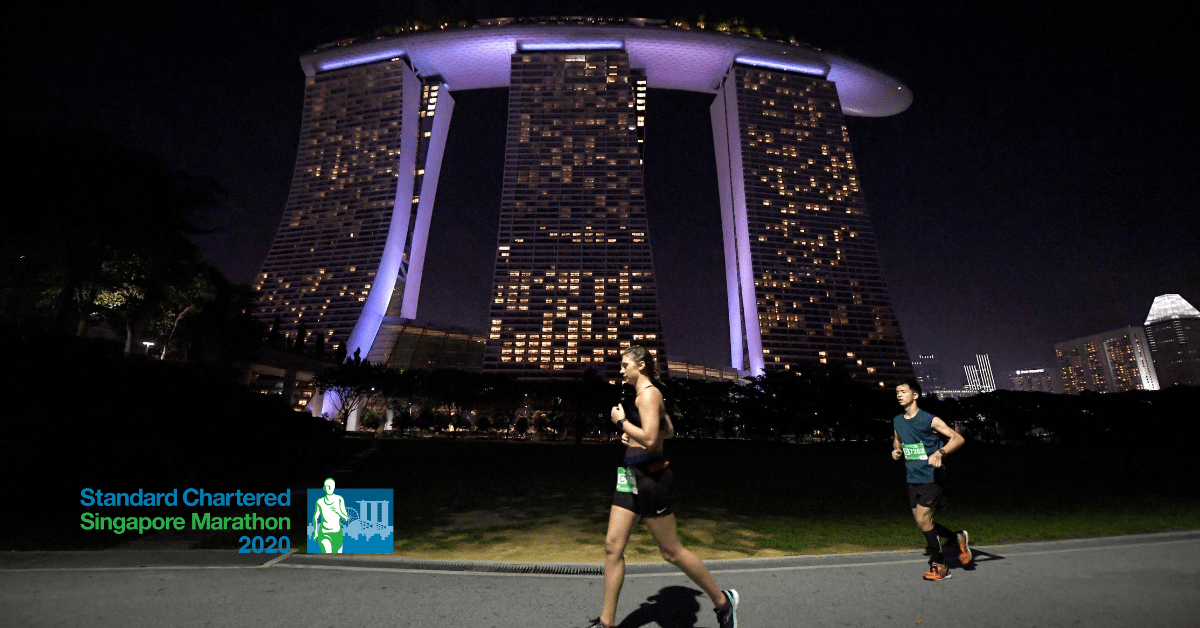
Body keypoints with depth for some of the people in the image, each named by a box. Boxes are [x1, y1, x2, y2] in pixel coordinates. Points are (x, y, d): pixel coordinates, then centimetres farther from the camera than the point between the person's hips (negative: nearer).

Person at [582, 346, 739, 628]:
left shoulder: (648, 393, -14)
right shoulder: (645, 394, 15)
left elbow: (649, 440, -26)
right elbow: (669, 431, 25)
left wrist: (621, 421, -14)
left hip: (650, 475, -10)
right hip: (632, 476, 10)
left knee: (671, 551, 3)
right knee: (612, 546, 8)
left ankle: (722, 601, 23)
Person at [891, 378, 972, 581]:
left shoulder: (930, 420, -12)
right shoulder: (897, 421, 7)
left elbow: (958, 438, -16)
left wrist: (940, 452, -31)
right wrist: (895, 452, 0)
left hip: (932, 477, -7)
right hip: (913, 479, 7)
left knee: (922, 519, -10)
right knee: (922, 522, 9)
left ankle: (939, 565, 9)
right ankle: (959, 537, 35)